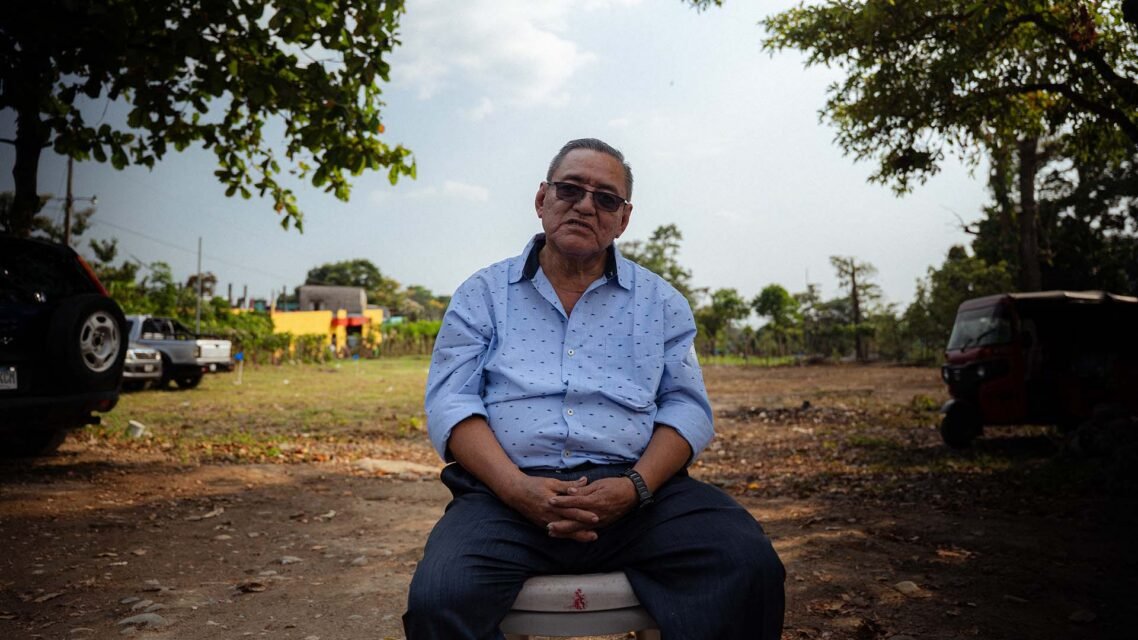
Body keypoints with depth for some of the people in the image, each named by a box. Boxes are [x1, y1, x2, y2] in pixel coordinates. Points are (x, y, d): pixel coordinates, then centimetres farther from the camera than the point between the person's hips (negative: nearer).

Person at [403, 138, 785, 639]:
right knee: (441, 599, -29)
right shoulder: (483, 294, 11)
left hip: (637, 490, 2)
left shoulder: (659, 300, 15)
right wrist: (518, 488, -15)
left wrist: (635, 486, -12)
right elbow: (450, 402, 2)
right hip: (508, 492, -1)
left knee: (748, 567, -24)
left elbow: (686, 407, 8)